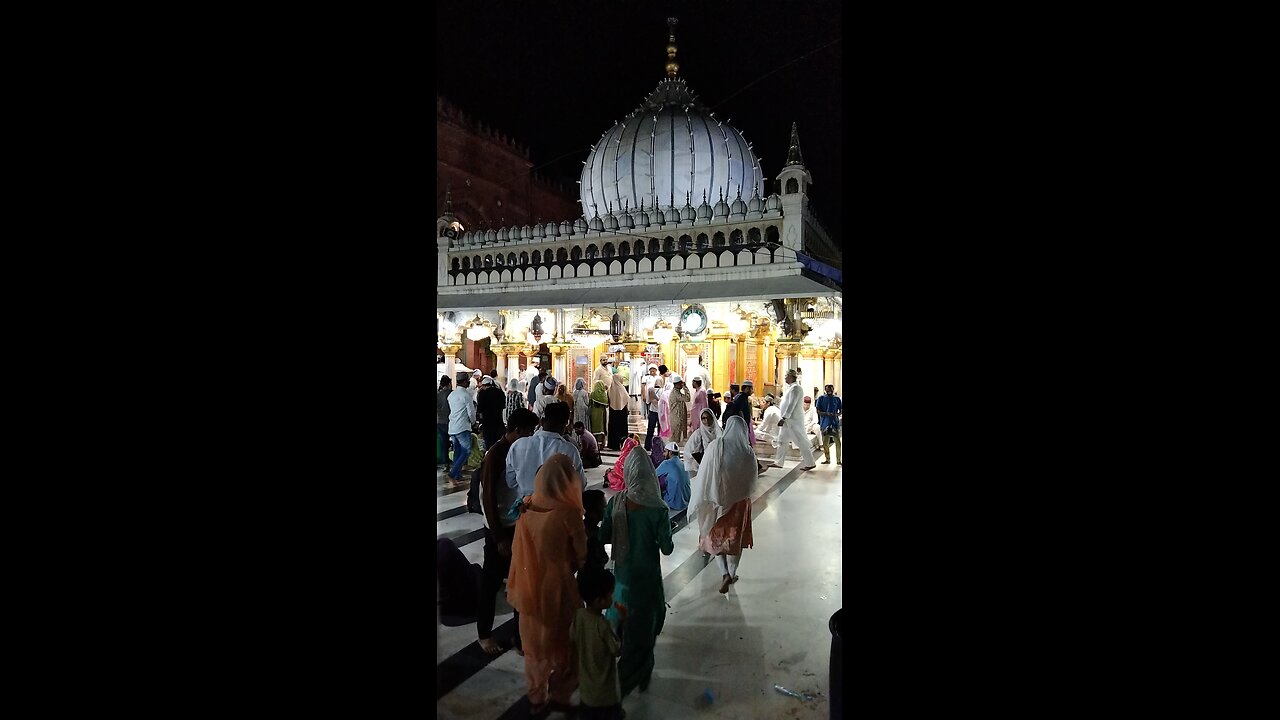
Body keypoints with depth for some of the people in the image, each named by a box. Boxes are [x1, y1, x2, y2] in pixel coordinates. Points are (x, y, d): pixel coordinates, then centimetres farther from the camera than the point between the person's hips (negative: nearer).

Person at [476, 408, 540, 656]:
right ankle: (484, 634, 28)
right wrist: (499, 538, -16)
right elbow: (489, 499, -18)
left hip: (520, 525, 7)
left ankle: (521, 632, 29)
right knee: (492, 582, 10)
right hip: (500, 529, -7)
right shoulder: (495, 455, -19)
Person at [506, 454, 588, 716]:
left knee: (535, 643, 23)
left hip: (531, 587, 5)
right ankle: (559, 694, 32)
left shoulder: (527, 509, -9)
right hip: (558, 588, -5)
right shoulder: (567, 512, -22)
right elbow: (582, 553, -12)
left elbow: (518, 551, -1)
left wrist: (516, 586, 12)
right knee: (564, 642, 19)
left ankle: (537, 697, 37)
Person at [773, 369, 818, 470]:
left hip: (793, 420, -11)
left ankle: (810, 463, 2)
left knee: (801, 441, -5)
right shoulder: (791, 387, 15)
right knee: (782, 440, 13)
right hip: (788, 420, 11)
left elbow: (791, 405, -22)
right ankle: (778, 462, 20)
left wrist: (783, 418, -24)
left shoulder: (795, 388, -16)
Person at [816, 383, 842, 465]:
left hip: (835, 422, 0)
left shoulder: (837, 398, 7)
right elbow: (818, 411, 0)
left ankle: (839, 460, 4)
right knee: (825, 442, 3)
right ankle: (827, 459, 17)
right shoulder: (821, 398, 4)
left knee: (837, 442, -5)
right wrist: (827, 413, -17)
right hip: (825, 423, 0)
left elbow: (840, 410, 10)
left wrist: (837, 414, -12)